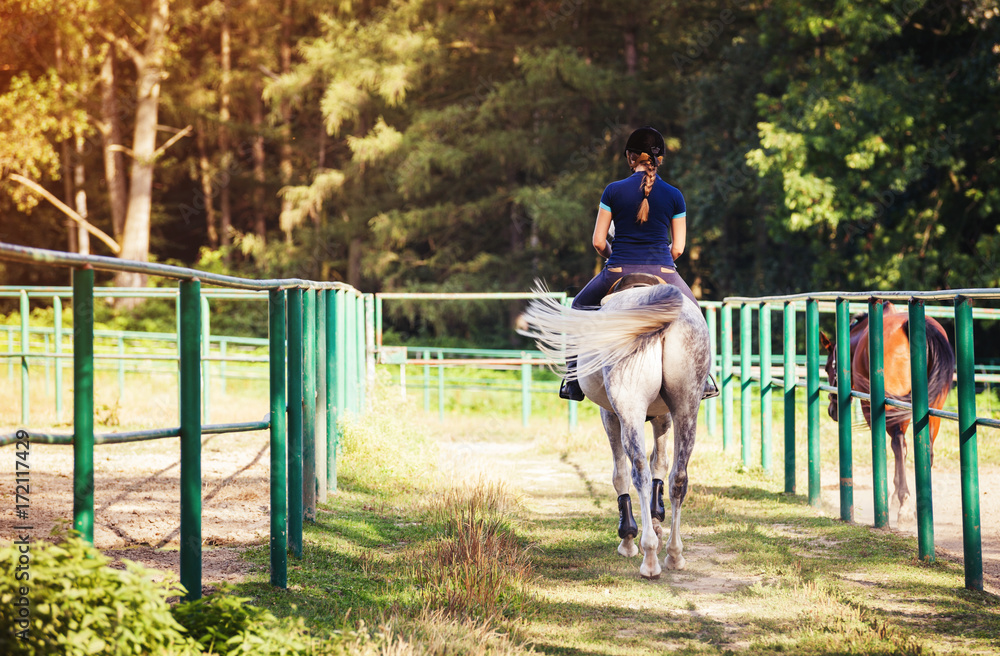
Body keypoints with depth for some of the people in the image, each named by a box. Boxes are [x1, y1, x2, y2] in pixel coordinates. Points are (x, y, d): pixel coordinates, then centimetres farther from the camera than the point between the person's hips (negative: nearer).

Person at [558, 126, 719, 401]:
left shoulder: (613, 191, -2)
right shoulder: (674, 196, 1)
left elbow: (598, 242, 0)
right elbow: (678, 248, 3)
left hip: (618, 274, -1)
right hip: (663, 273, 1)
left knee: (580, 307, 27)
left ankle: (574, 381, 21)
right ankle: (702, 377, 30)